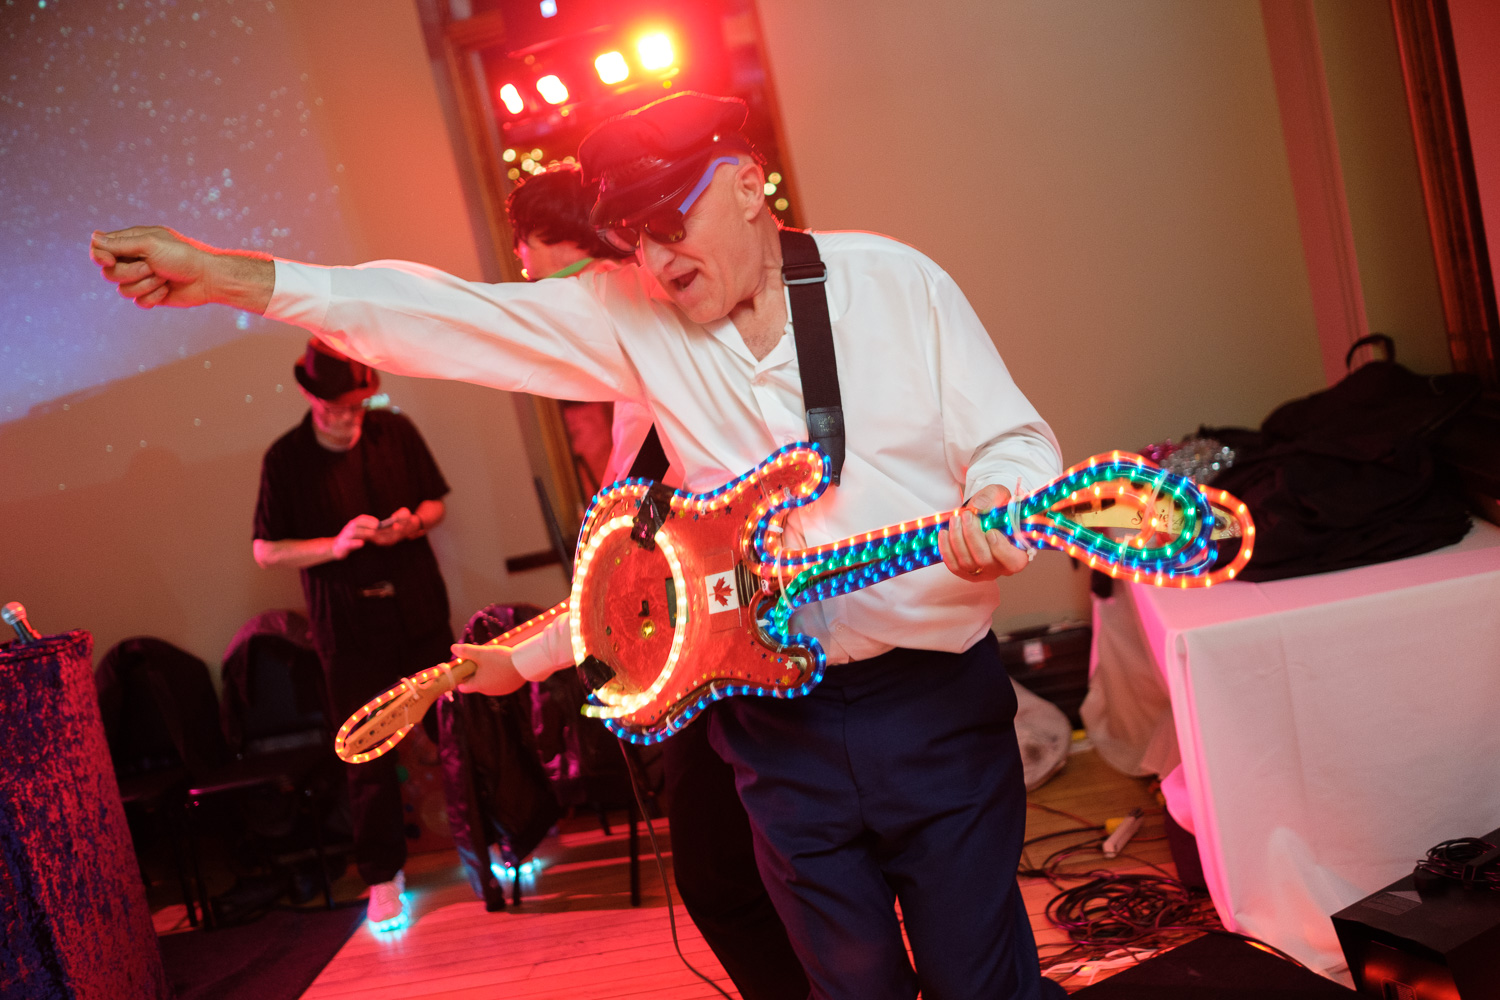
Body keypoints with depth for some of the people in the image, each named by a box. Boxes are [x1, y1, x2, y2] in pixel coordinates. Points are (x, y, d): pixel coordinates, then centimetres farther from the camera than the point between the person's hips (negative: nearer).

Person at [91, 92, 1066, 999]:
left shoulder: (895, 281, -4)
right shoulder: (633, 314, -1)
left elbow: (1014, 442, -1)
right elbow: (448, 312, -5)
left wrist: (994, 506, -25)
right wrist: (228, 276, -10)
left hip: (936, 700, -2)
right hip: (776, 720, 2)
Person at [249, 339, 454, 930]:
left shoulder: (395, 432, 2)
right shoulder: (286, 459, -5)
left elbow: (435, 503, 12)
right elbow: (265, 551, -4)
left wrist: (414, 521, -10)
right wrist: (334, 545, -19)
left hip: (420, 615, 2)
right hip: (348, 629, -2)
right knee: (367, 756, 3)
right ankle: (383, 875, 19)